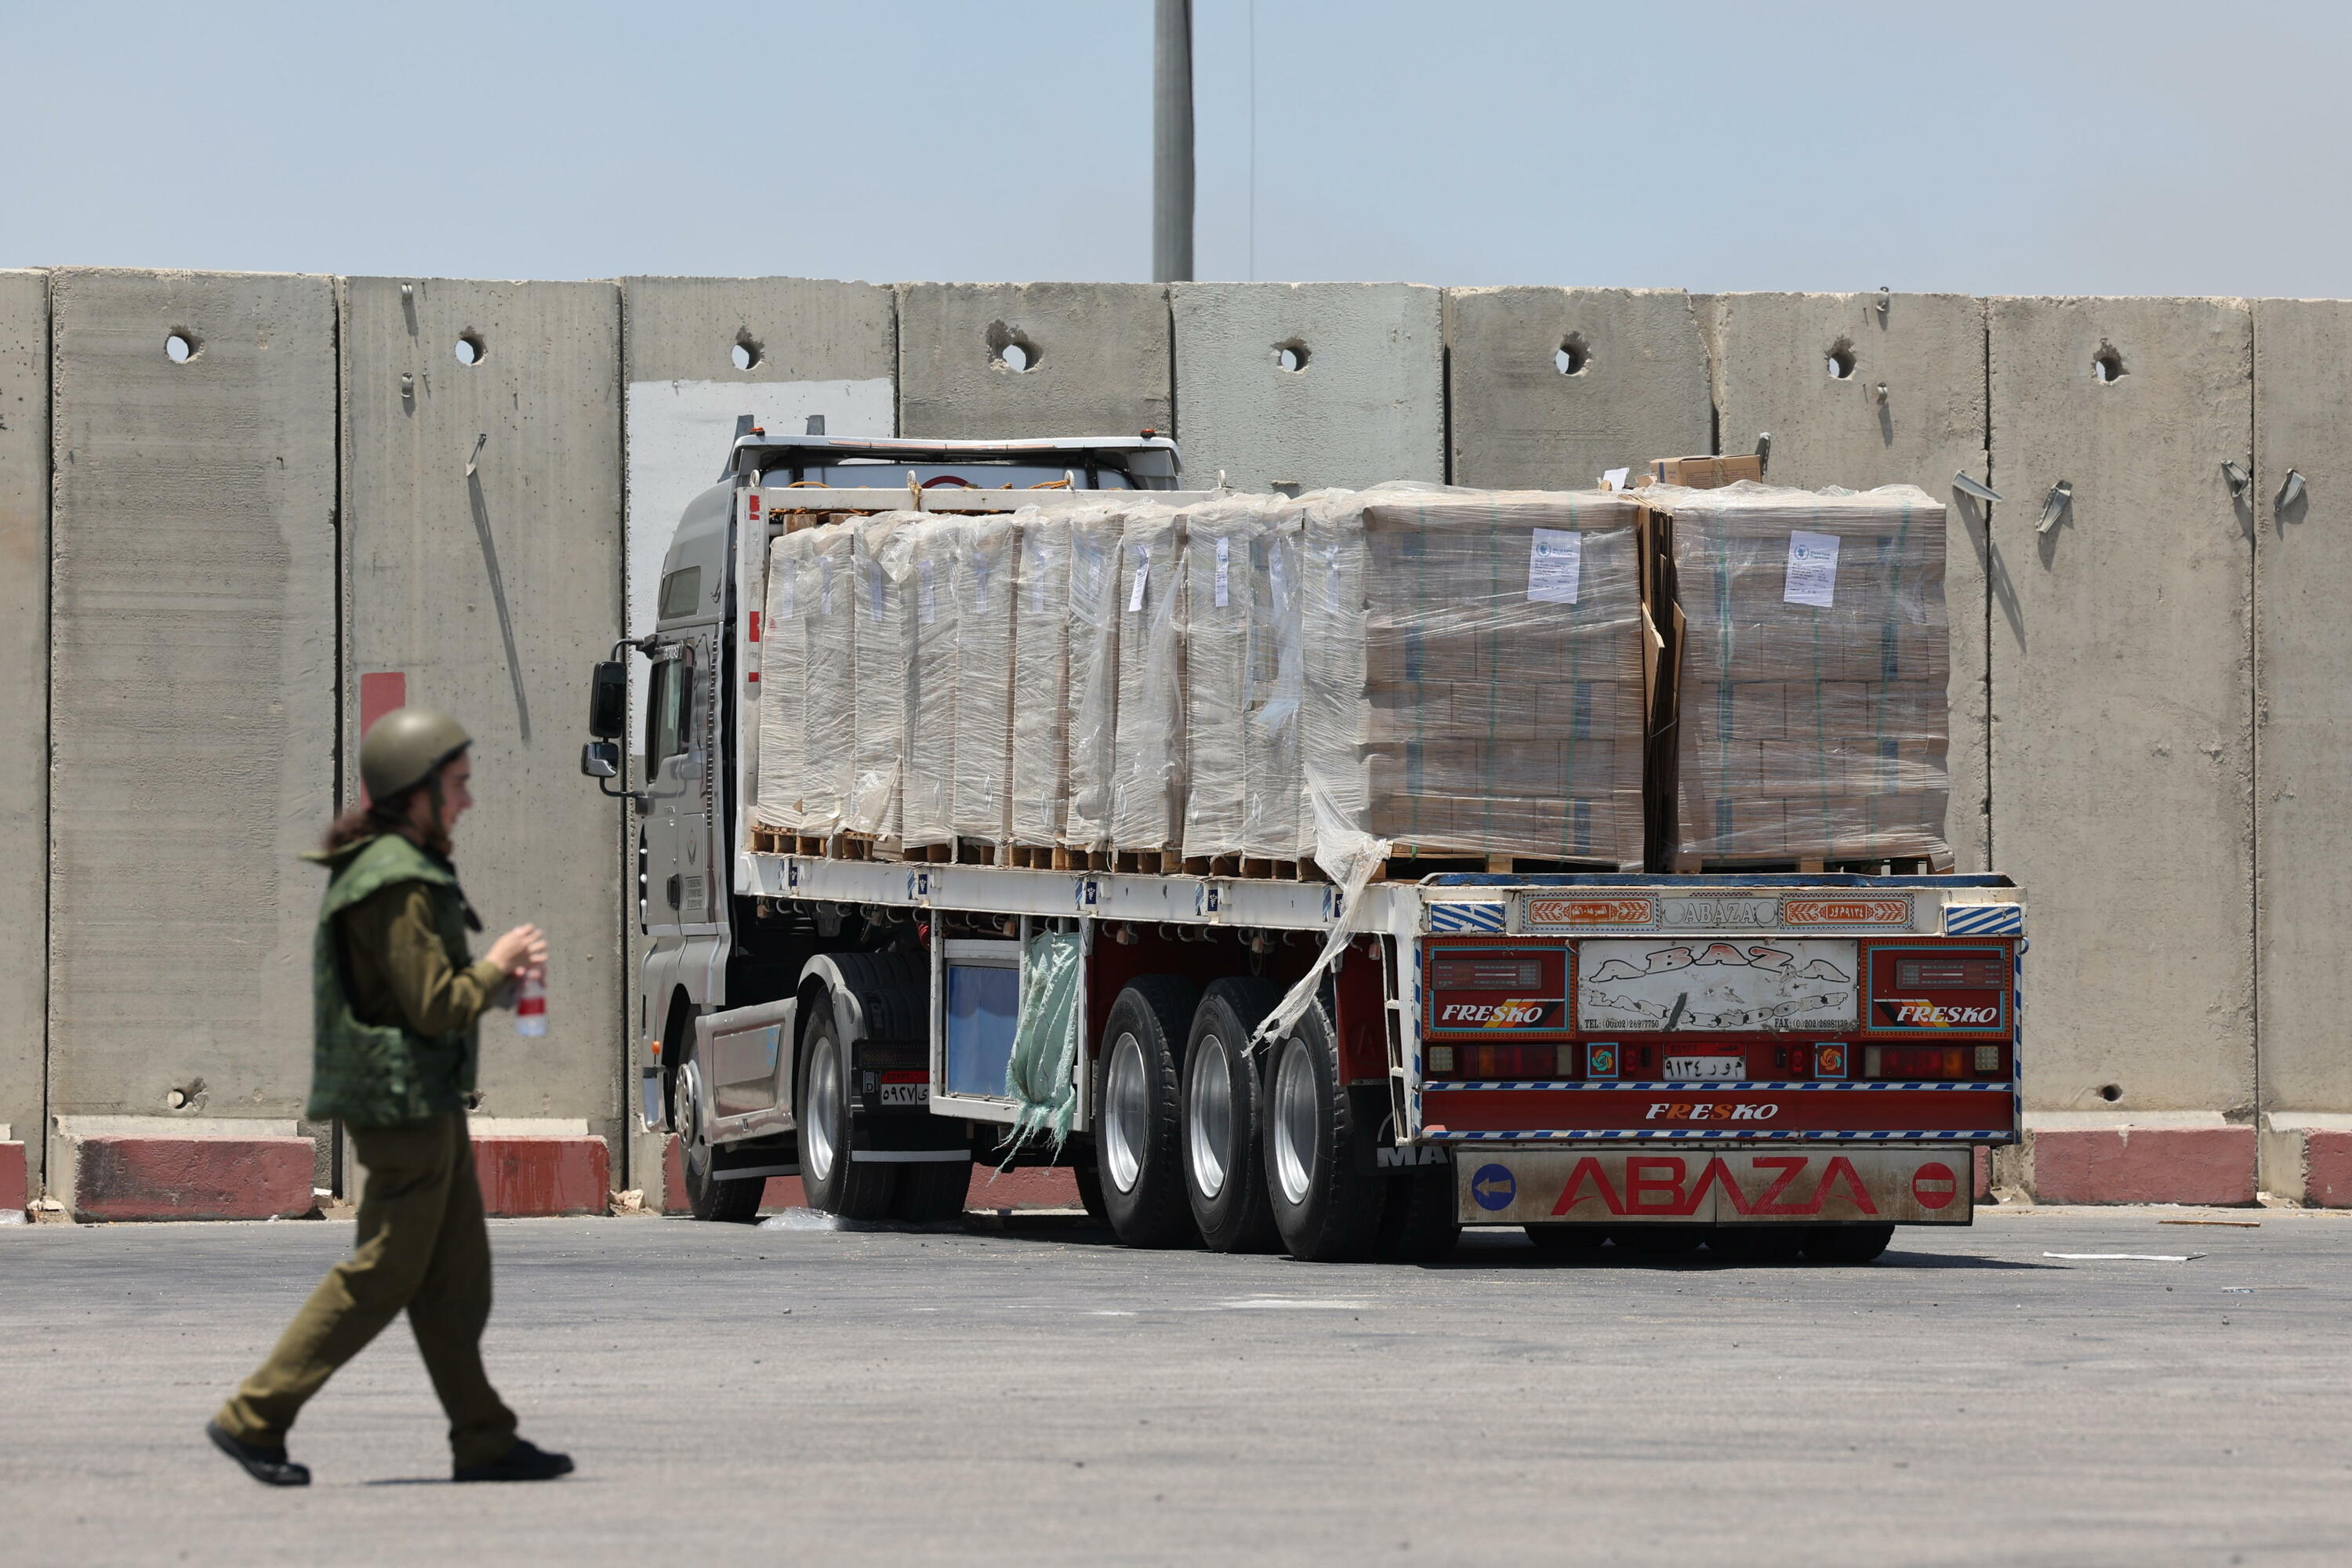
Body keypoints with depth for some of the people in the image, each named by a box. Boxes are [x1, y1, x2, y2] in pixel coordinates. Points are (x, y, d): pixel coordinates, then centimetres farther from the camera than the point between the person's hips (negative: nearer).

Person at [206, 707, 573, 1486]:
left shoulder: (397, 867, 14)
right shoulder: (398, 882, -19)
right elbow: (434, 1007, -21)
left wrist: (500, 971, 8)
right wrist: (498, 967, -5)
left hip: (425, 1099, 10)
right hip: (402, 1097, -10)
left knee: (457, 1270, 9)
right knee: (385, 1272, -5)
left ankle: (484, 1441, 11)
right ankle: (253, 1417, -1)